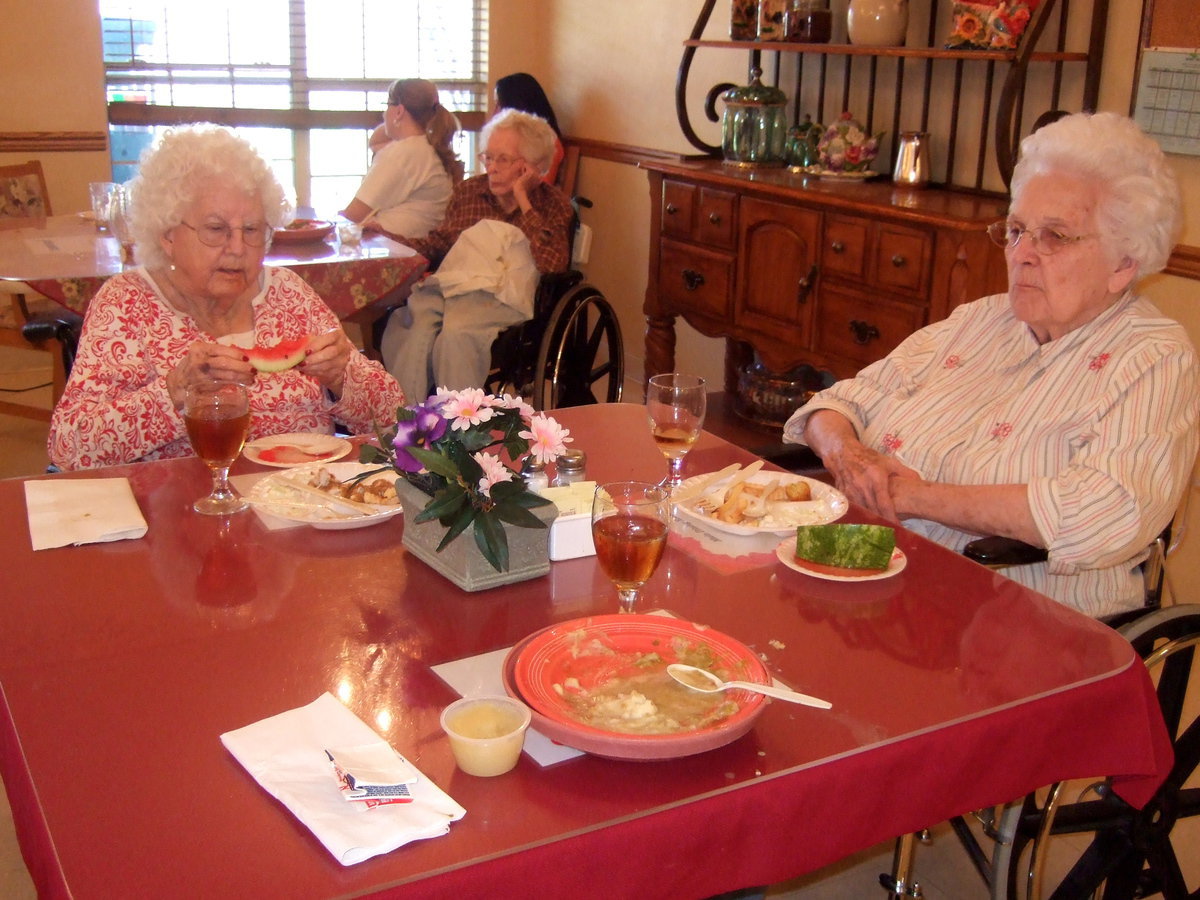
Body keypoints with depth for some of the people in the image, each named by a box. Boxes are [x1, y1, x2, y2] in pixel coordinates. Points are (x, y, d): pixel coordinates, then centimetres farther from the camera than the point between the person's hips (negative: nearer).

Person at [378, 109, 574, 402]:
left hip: (501, 297, -4)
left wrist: (522, 200, -3)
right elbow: (438, 243, 24)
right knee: (408, 321, -31)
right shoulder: (469, 191, 23)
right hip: (447, 285, 4)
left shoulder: (552, 203, 10)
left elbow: (553, 263, -8)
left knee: (457, 334, -37)